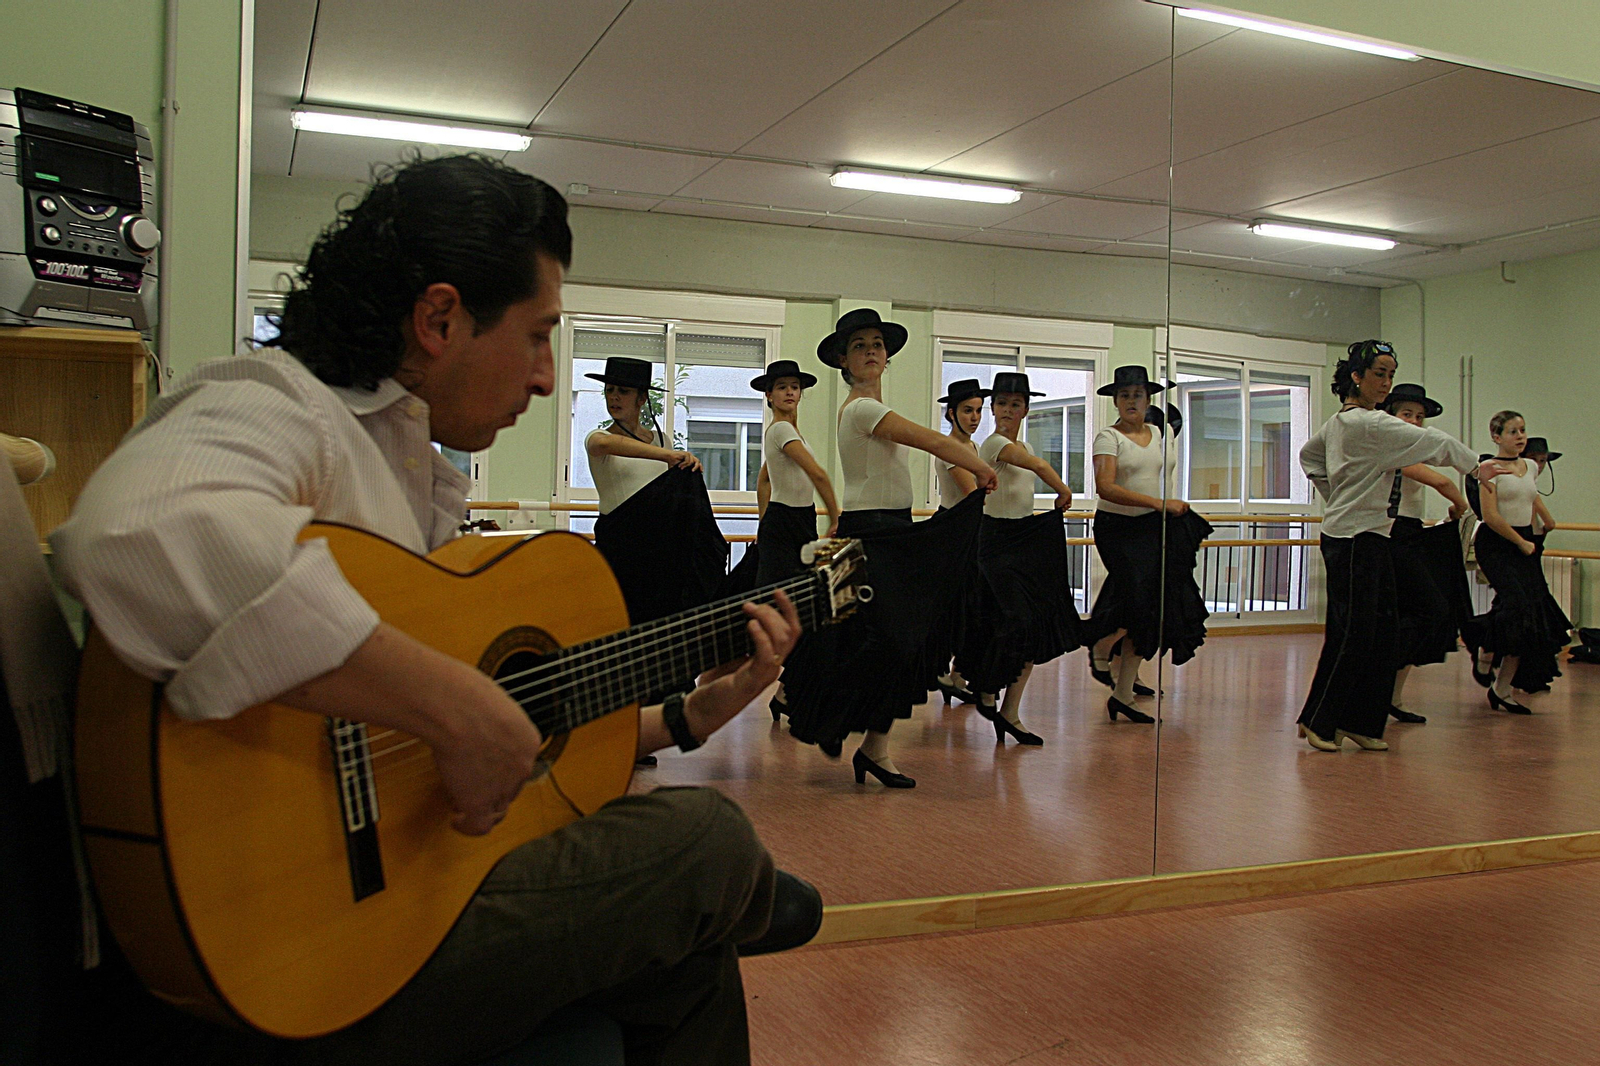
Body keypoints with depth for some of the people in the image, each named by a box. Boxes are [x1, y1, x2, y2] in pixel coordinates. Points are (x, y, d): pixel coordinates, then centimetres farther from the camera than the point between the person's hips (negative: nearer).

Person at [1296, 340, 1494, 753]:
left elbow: (1309, 456, 29)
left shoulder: (1337, 422, 13)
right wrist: (1477, 466, 1)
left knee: (1380, 632, 9)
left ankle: (1363, 723, 14)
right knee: (1351, 633, -5)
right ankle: (1319, 720, 4)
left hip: (1371, 538, 10)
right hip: (1355, 539, -10)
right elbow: (1435, 443, -13)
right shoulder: (1370, 424, -15)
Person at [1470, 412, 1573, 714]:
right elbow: (1491, 516, -14)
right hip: (1495, 543, -7)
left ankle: (1502, 689, 4)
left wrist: (1545, 520, 42)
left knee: (1532, 611, 0)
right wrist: (1521, 542, -10)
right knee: (1516, 601, -26)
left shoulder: (1531, 466, 11)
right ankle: (1486, 649, 4)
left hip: (1525, 544, 7)